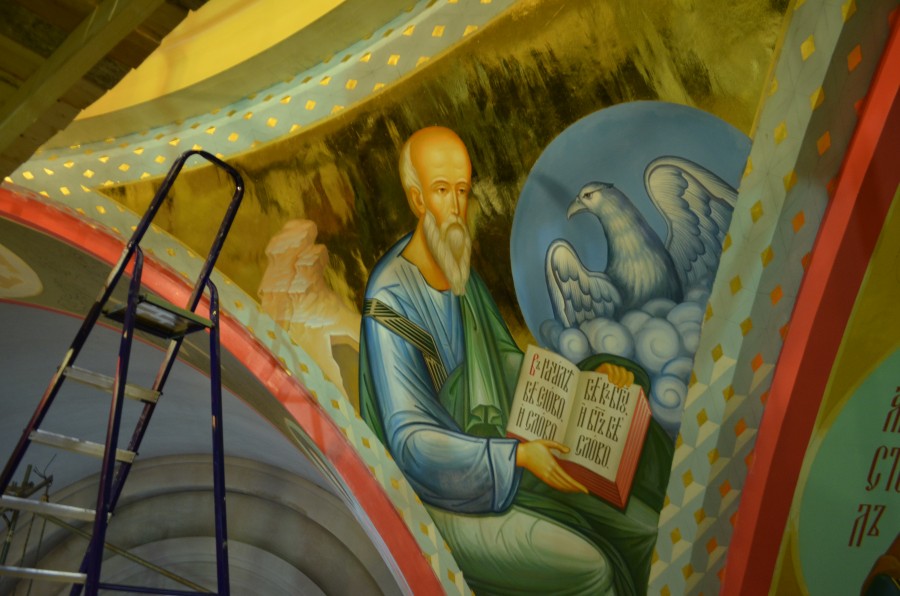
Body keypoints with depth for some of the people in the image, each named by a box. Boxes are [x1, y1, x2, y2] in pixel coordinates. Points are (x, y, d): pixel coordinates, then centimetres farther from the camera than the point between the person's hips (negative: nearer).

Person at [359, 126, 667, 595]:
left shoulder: (462, 270, 4)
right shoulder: (390, 301, -21)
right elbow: (410, 440, -24)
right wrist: (517, 456, -29)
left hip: (505, 456, 8)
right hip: (448, 491, -7)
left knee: (643, 530, 1)